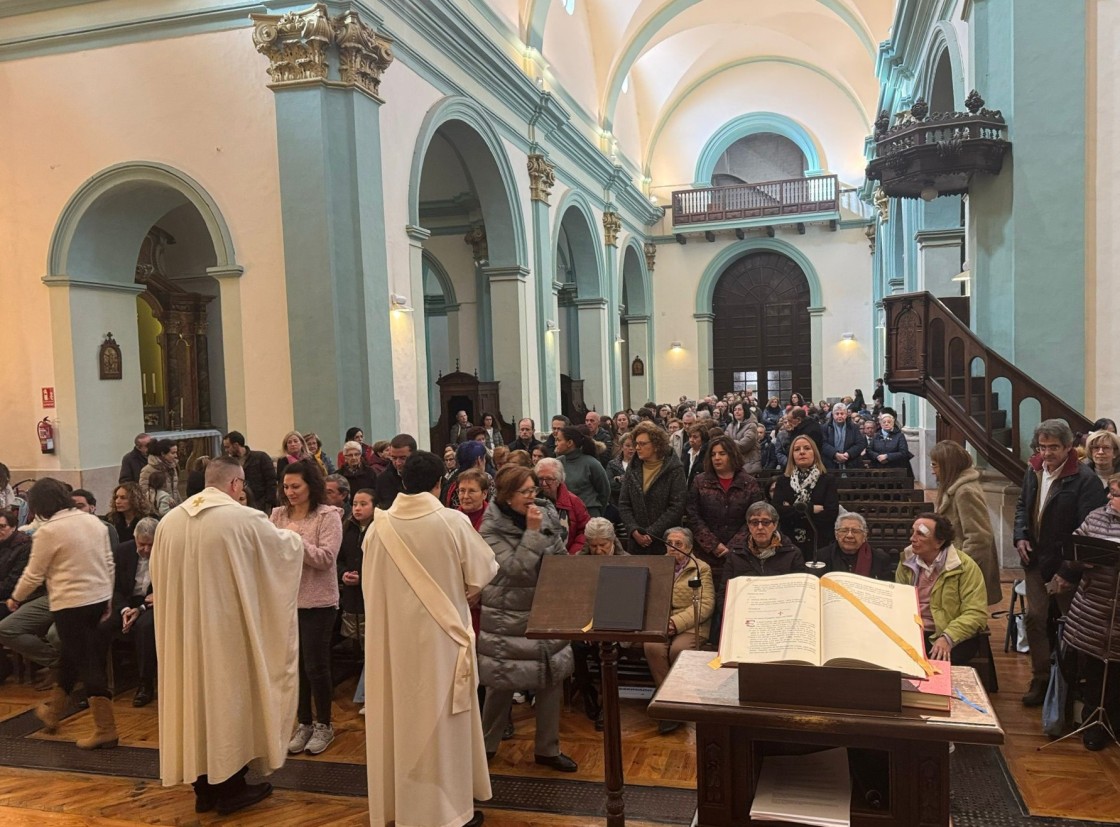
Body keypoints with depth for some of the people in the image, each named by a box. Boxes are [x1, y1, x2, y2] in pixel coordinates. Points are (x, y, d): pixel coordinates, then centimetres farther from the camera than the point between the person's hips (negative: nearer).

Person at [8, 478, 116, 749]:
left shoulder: (48, 531, -13)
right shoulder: (94, 521, 5)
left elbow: (33, 575, -4)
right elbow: (109, 563, 11)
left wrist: (15, 599, 14)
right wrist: (108, 599, 20)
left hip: (71, 604, -7)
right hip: (100, 599, 7)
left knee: (88, 664, -2)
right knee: (70, 657, 24)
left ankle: (105, 729, 1)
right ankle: (52, 711, 43)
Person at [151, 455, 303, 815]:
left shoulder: (169, 521, 0)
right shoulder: (245, 519, -15)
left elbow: (156, 575, 14)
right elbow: (286, 546, 1)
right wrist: (293, 535, 24)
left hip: (184, 629, 5)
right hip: (227, 628, -5)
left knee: (194, 695, 14)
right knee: (228, 696, 7)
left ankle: (204, 787, 25)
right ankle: (230, 787, 18)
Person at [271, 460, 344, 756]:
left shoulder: (328, 516, -8)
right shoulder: (278, 514, 4)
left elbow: (326, 558, -17)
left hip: (317, 602, -4)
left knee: (315, 665, 2)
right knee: (296, 665, 12)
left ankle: (324, 724, 21)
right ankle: (304, 723, 28)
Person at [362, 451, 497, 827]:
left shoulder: (379, 526, -7)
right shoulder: (453, 522, -14)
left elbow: (370, 585, 3)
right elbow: (483, 571, -5)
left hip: (392, 635, 3)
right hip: (441, 633, -3)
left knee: (401, 714, 16)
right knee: (442, 716, 10)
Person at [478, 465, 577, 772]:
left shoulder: (547, 514, -1)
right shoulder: (492, 528, -14)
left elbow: (563, 560, 10)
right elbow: (516, 570, -23)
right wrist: (532, 531, -25)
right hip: (507, 618, -5)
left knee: (552, 678, 9)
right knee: (502, 682, 7)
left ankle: (547, 748, 26)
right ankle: (486, 745, 30)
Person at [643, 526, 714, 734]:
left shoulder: (701, 569, 7)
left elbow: (705, 605, -5)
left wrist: (677, 622, -17)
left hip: (690, 626, -2)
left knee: (678, 649, -32)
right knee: (652, 647, -28)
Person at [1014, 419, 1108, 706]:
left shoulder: (1085, 480, -18)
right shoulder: (1034, 470, 2)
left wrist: (1068, 573, -22)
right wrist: (1020, 536, 1)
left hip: (1066, 565, -5)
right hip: (1036, 561, 6)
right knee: (1035, 619, 9)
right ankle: (1041, 679, 22)